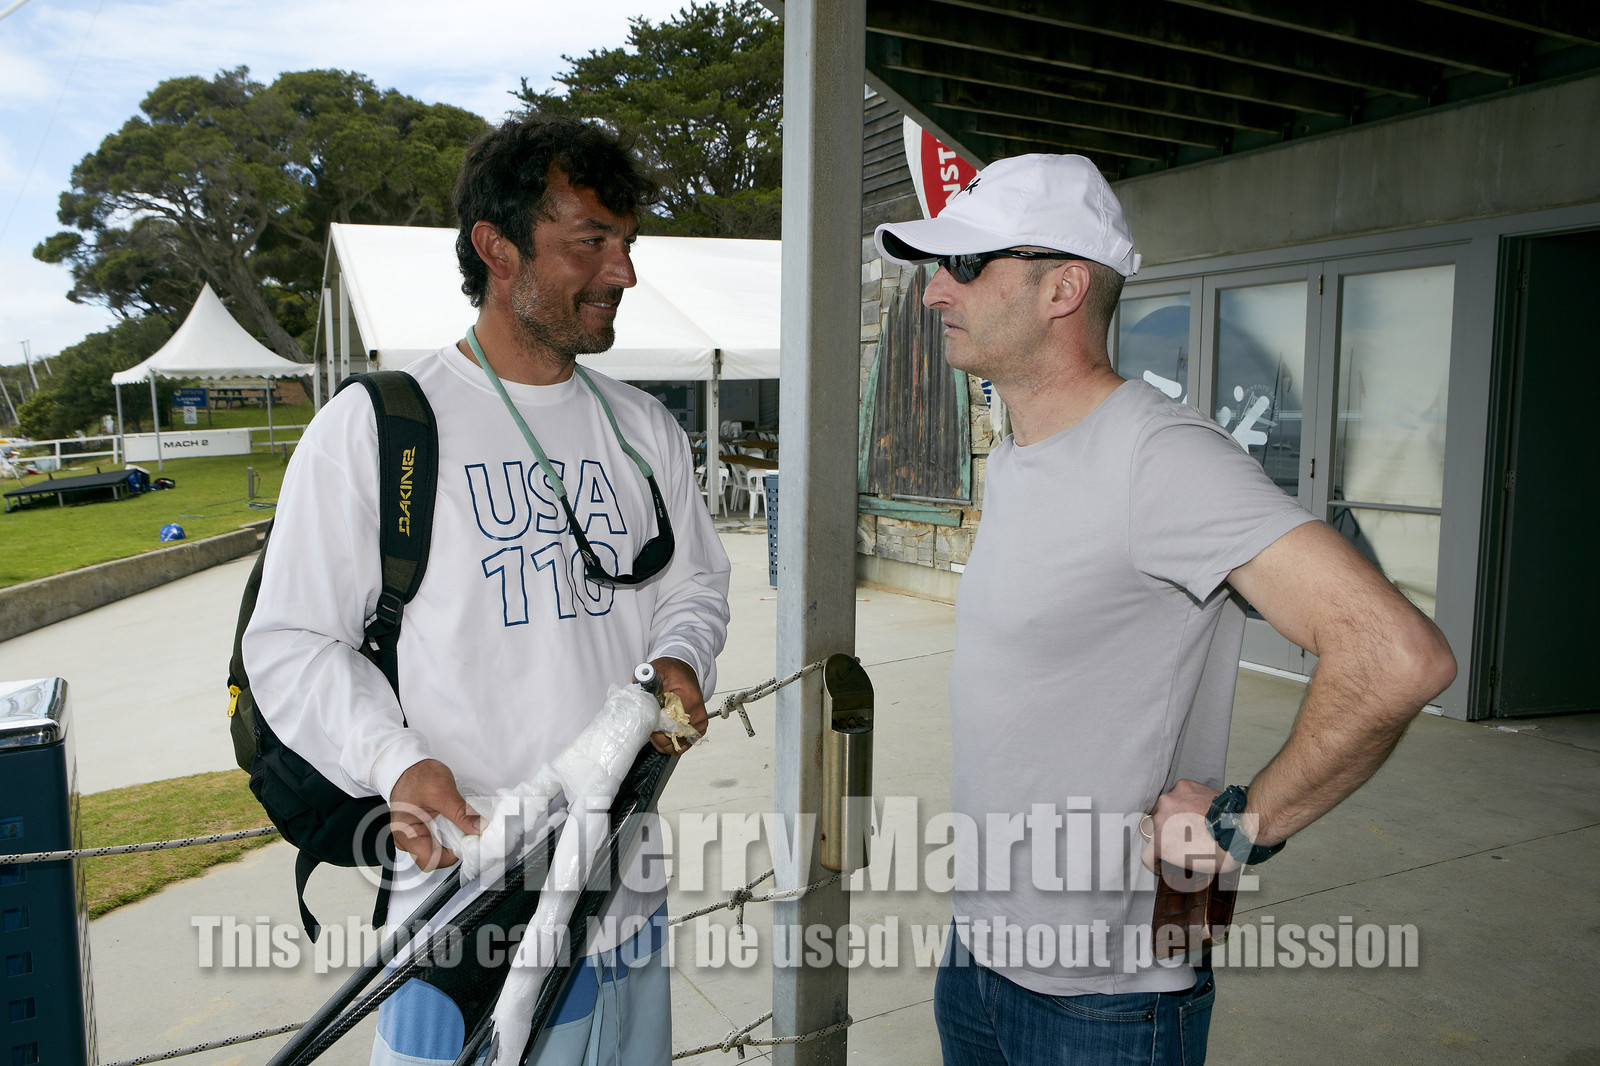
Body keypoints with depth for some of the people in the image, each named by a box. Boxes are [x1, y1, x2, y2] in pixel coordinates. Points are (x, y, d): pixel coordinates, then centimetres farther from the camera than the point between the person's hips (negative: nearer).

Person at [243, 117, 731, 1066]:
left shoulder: (646, 430, 7)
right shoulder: (374, 427, -8)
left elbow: (697, 580, 16)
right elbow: (292, 642, -6)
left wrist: (680, 660, -5)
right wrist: (395, 761, -21)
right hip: (465, 887, -4)